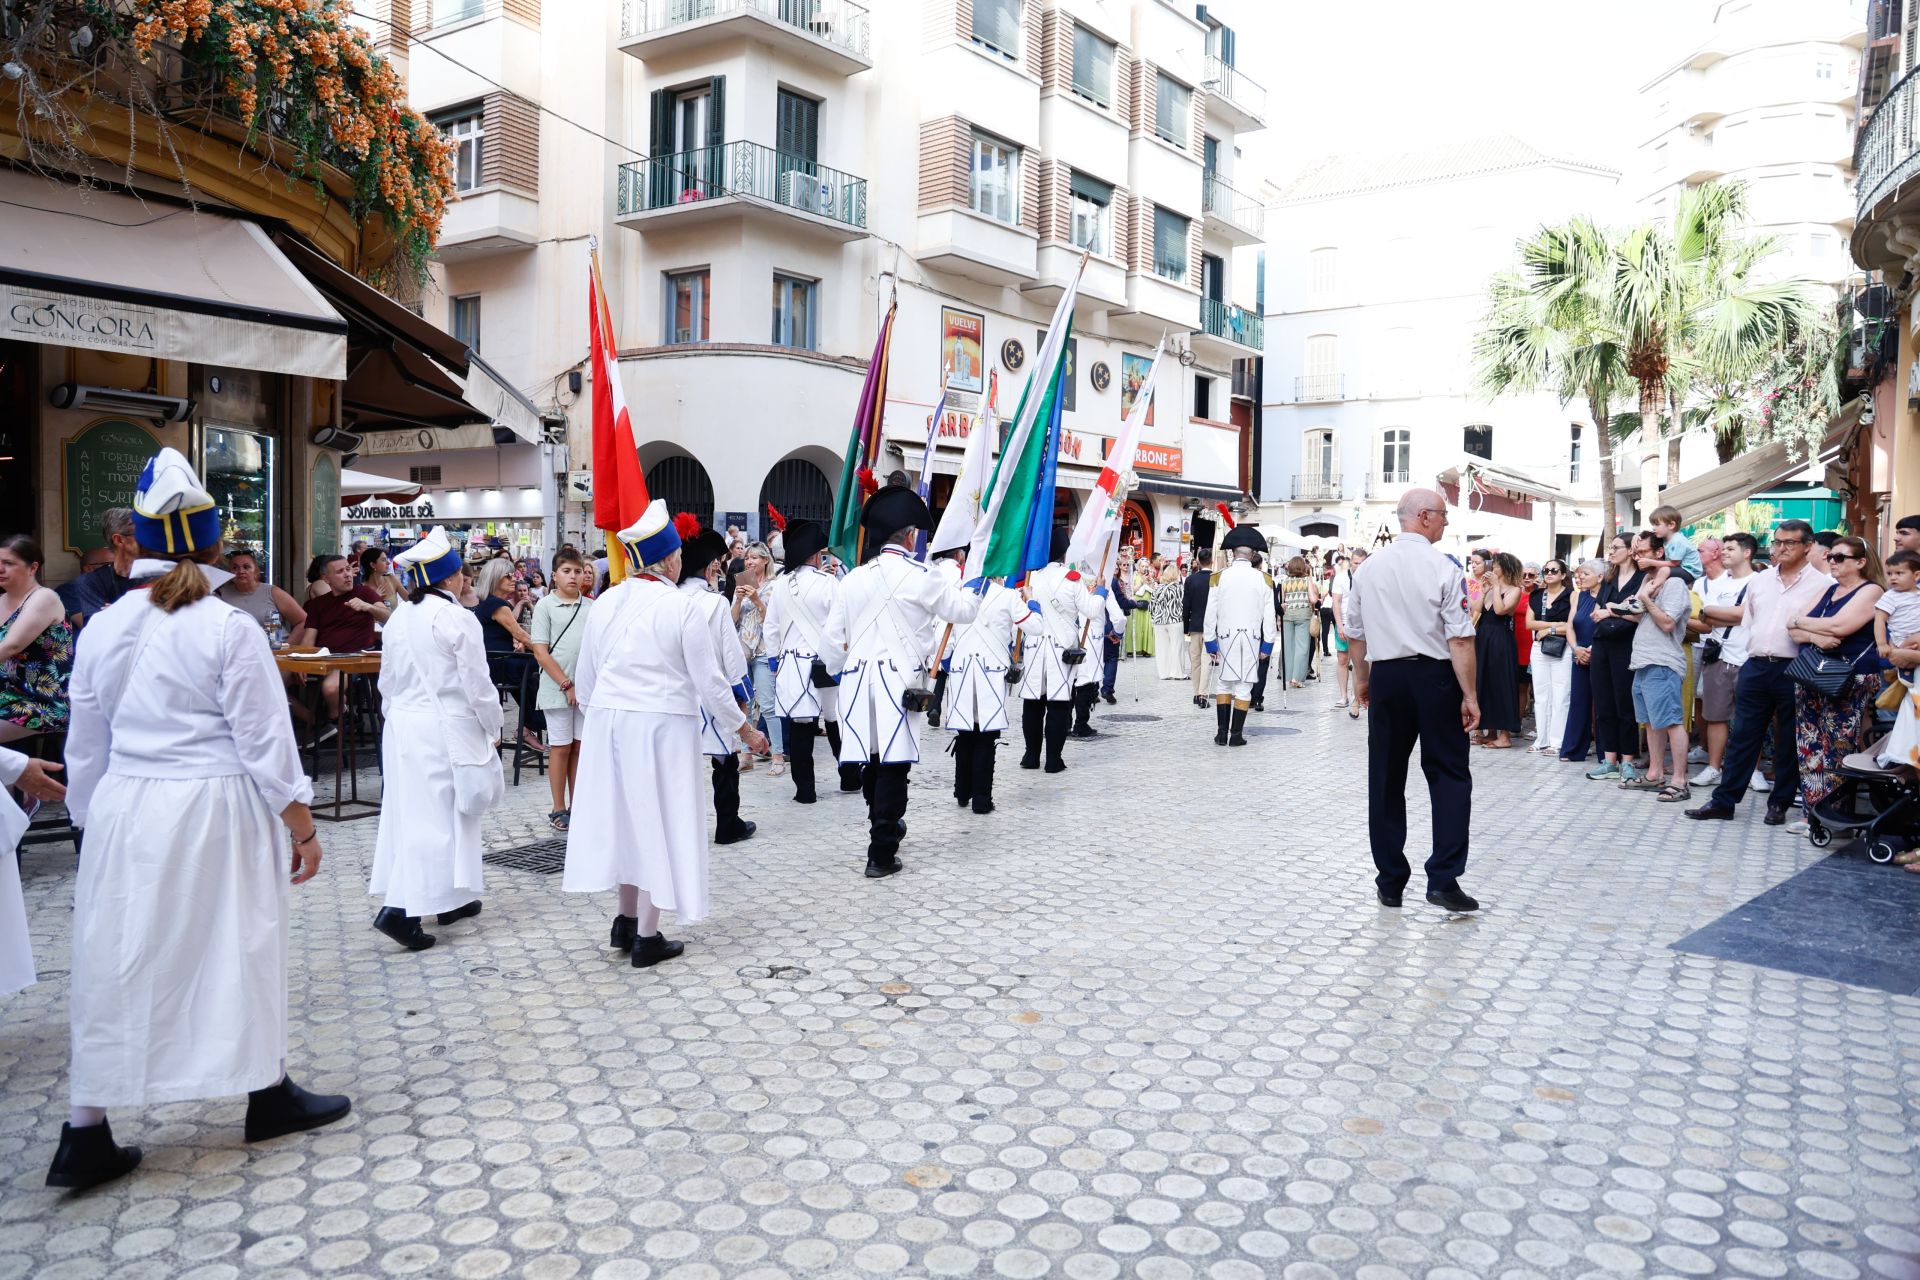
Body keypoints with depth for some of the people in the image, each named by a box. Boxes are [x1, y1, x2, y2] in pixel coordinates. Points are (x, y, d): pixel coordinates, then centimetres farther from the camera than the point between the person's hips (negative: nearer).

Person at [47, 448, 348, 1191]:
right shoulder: (229, 629, -13)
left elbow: (86, 747, 9)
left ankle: (85, 1134, 16)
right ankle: (268, 1095, 27)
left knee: (119, 962, 11)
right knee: (239, 950, 11)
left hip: (125, 811, 4)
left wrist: (93, 819, 21)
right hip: (214, 811, -4)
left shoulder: (103, 629, 1)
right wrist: (302, 825, -3)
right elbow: (264, 740, -11)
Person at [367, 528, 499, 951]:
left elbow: (387, 681, 14)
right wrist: (493, 729, 1)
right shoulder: (458, 619, -13)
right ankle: (400, 909, -10)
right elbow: (477, 684, -11)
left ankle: (449, 899, 25)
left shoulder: (398, 619, 8)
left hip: (402, 726, 8)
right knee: (437, 815, -3)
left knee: (412, 811, 12)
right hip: (444, 729, -8)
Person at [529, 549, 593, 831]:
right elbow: (541, 652, -7)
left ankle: (575, 805, 19)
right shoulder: (545, 605, -3)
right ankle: (559, 809, 13)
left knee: (580, 746, 9)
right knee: (560, 747, 4)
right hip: (557, 688, -3)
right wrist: (567, 685, -11)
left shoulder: (591, 606, 6)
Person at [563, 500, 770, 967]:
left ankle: (626, 921, 30)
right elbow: (709, 681, -9)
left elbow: (585, 677, 9)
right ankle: (647, 938, 12)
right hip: (662, 724, -5)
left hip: (609, 721, 5)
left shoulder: (606, 603, 3)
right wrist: (744, 729, 2)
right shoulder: (681, 605, -12)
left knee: (627, 814, 19)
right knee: (657, 821, 5)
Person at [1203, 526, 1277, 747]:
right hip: (1252, 638, 0)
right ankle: (1236, 735, 6)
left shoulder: (1219, 577, -2)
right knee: (1244, 687, 4)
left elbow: (1211, 613, -1)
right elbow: (1269, 615, 0)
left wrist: (1210, 643, 6)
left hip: (1226, 637, 1)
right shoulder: (1263, 579, -2)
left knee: (1225, 684, 12)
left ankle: (1221, 733, 8)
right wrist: (1267, 644, 7)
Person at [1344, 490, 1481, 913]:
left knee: (1386, 779, 10)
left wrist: (1362, 679, 23)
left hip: (1385, 677, 4)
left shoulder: (1368, 568, 4)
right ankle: (1443, 878, -1)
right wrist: (1469, 695, -9)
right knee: (1449, 776, 6)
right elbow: (1460, 640, -13)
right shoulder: (1443, 568, -10)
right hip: (1433, 677, -4)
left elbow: (1355, 633, 11)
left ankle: (1390, 881, 16)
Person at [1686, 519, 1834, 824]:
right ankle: (1723, 801, 9)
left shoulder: (1821, 584, -3)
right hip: (1756, 667, 4)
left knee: (1789, 742, 7)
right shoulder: (1758, 581, 12)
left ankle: (1779, 804, 17)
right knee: (1742, 736, 6)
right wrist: (1750, 664, 13)